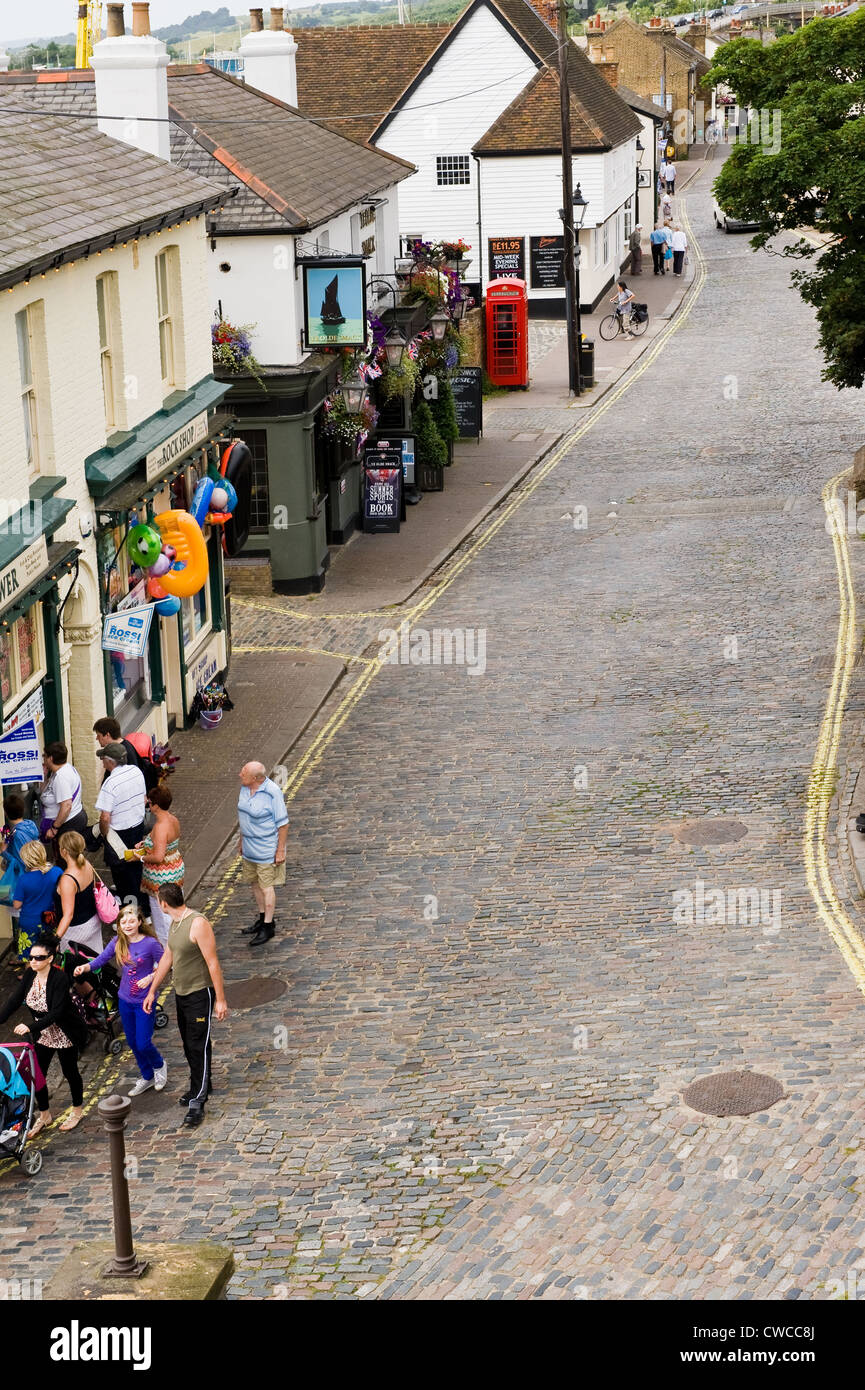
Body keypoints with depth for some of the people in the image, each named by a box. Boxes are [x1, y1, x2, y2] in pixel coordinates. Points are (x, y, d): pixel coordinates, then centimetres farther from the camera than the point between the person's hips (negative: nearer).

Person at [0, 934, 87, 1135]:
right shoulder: (29, 976, -8)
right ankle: (44, 1116, 25)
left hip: (65, 1034, -6)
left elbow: (56, 1013, -32)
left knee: (70, 1072, 11)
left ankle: (77, 1111, 32)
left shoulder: (60, 978, -27)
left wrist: (30, 1027, -39)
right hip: (43, 1034, 6)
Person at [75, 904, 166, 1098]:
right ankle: (147, 1077, 36)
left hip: (144, 1001, -5)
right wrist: (85, 967, -24)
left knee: (143, 1044, -4)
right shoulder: (118, 942, -3)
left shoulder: (150, 943, -16)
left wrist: (150, 978, -23)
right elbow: (100, 960, -5)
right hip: (125, 1000, 5)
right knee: (133, 1043, 15)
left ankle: (159, 1066, 29)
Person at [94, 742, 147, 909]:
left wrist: (104, 834, -9)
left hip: (119, 832, -7)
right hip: (138, 826, 7)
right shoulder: (136, 771, -5)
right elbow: (144, 799, 8)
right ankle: (142, 902, 36)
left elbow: (105, 817, -26)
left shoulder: (110, 784, -28)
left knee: (121, 871, 11)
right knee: (136, 864, 23)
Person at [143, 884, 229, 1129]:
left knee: (198, 1046, -6)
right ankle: (201, 1086, 33)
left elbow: (213, 963, -21)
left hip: (200, 993, -9)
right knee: (189, 1044, 17)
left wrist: (220, 999, -19)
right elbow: (167, 958, 18)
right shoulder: (174, 923, 6)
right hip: (181, 993, 9)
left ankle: (197, 1102, -4)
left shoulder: (198, 923, -22)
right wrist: (152, 991, 20)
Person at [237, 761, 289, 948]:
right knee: (254, 883, 17)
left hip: (267, 848, -8)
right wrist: (241, 840, 18)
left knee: (267, 886, 0)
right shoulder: (245, 788, -2)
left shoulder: (272, 793, -24)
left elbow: (283, 823, -18)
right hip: (249, 847, 8)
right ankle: (263, 919, 33)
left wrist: (280, 850, -17)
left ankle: (268, 926, 10)